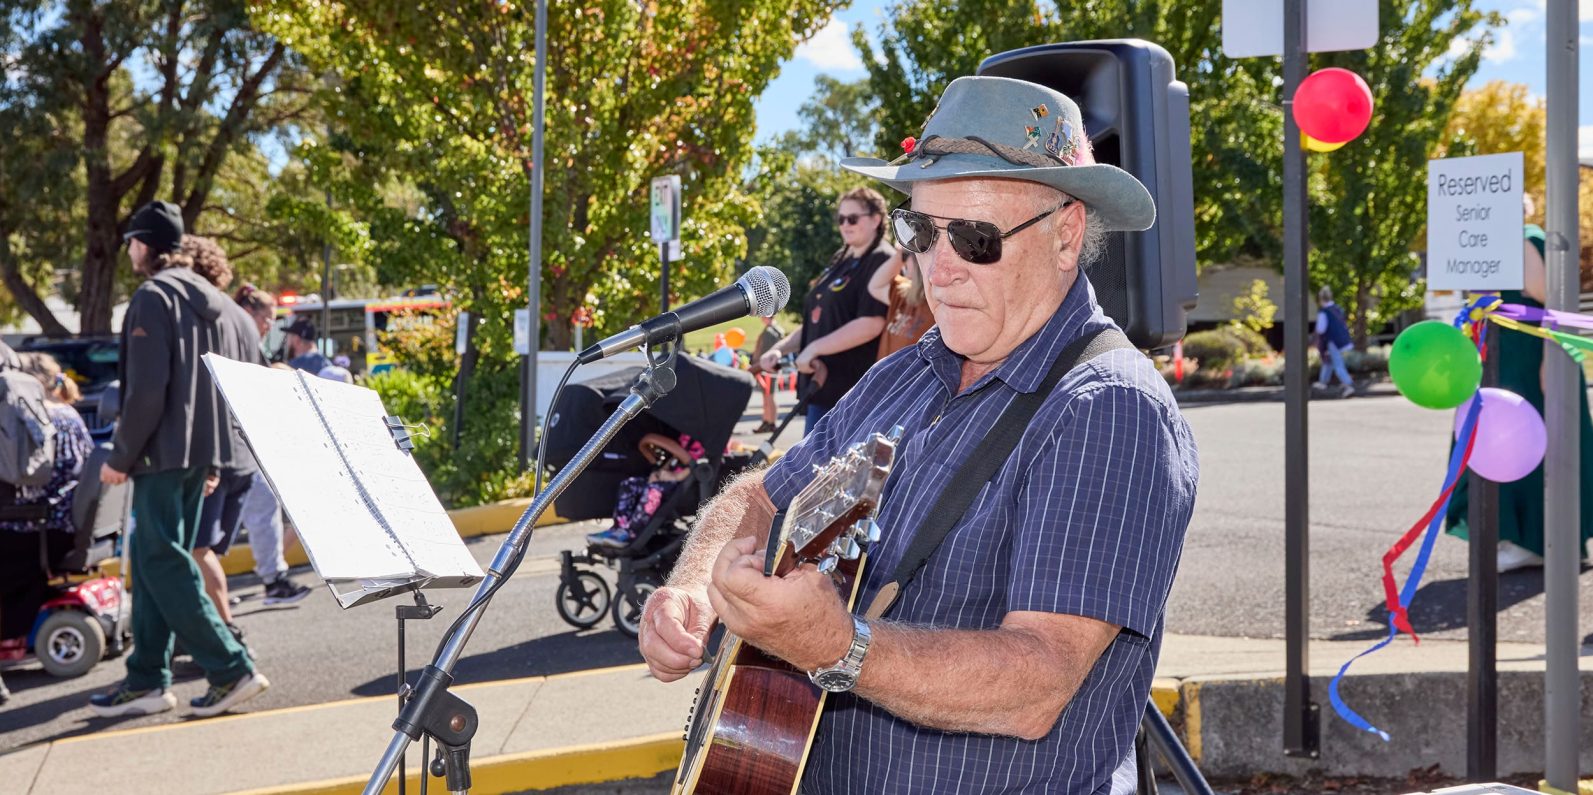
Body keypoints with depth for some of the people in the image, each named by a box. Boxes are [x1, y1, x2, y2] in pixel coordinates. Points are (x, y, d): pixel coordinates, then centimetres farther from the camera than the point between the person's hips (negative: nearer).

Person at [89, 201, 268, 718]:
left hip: (163, 453, -9)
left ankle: (230, 670, -8)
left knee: (162, 564, -5)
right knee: (154, 560, 13)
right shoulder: (209, 300, 15)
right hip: (199, 452, 9)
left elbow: (146, 389, -18)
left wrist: (122, 456, -11)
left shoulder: (154, 298, -11)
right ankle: (147, 680, 15)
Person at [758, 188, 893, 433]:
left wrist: (815, 348, -19)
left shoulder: (881, 262, -10)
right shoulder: (839, 261, 18)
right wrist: (781, 348, 9)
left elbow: (872, 323, -22)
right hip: (823, 384, 9)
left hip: (855, 388, -9)